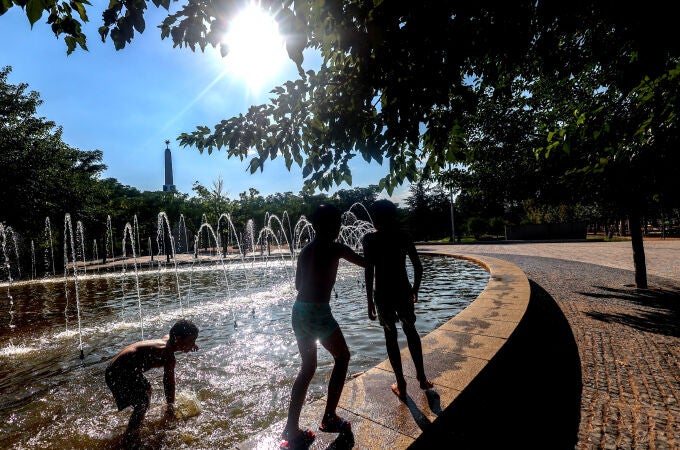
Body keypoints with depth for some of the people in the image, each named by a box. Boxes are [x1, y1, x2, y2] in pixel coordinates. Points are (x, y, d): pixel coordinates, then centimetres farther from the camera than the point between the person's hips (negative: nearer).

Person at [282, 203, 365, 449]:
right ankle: (329, 417, 22)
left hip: (298, 310, 7)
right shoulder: (336, 248, -7)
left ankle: (291, 430, 24)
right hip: (318, 312, -7)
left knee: (308, 367, 20)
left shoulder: (305, 250, 11)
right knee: (342, 357, 17)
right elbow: (366, 263, 7)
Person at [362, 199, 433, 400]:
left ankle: (401, 384, 20)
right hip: (403, 291, 3)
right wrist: (415, 289, 17)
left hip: (383, 294, -2)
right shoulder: (404, 237, 2)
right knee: (410, 331, 22)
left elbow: (369, 271, -12)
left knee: (390, 336, 13)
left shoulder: (370, 239, -6)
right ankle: (421, 377, 30)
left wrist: (370, 300, -5)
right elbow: (418, 267, 2)